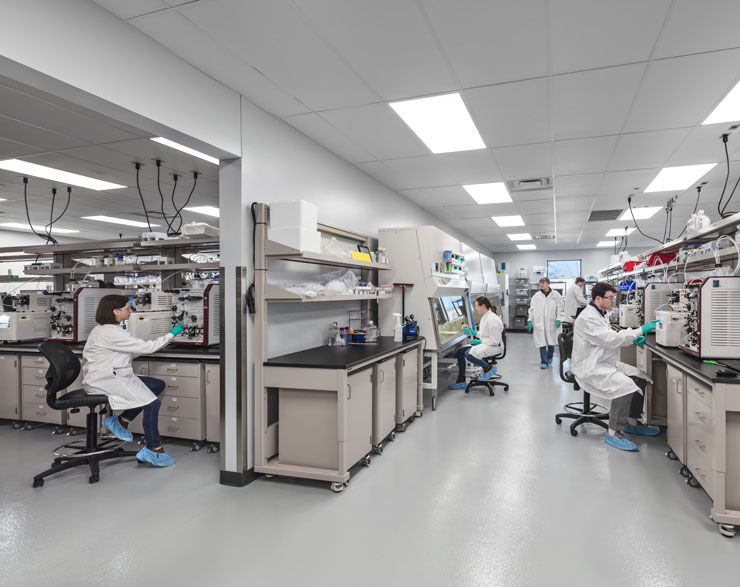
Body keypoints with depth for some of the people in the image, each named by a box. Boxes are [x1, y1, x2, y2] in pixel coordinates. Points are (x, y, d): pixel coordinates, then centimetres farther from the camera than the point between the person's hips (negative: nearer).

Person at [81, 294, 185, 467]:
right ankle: (153, 450, -13)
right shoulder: (111, 333, -19)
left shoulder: (106, 329, 14)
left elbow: (129, 353, 16)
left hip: (114, 375, 11)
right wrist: (171, 334, -10)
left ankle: (121, 421, 9)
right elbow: (146, 347, -19)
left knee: (159, 385, 6)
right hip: (104, 380, -11)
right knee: (152, 402, -21)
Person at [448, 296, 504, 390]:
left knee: (468, 354, -29)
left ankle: (488, 368, -4)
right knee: (460, 351, 1)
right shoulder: (485, 317, 11)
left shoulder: (492, 319, -21)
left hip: (492, 346, -10)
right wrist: (474, 333, 12)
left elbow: (494, 340, -21)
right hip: (483, 344, 10)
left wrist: (480, 341, -17)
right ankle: (461, 381, 5)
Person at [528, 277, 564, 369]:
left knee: (551, 341, 10)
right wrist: (530, 320, 1)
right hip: (539, 322, 0)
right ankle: (544, 362, 1)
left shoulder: (556, 295, 1)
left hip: (551, 322, 0)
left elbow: (559, 308, 1)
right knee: (541, 342, -3)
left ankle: (549, 357, 34)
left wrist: (558, 319, -8)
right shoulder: (536, 296, 5)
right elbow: (532, 309, 7)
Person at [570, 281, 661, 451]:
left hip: (605, 362, 11)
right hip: (590, 368, -11)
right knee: (625, 385, -28)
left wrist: (633, 339, 4)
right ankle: (614, 433, -18)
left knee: (641, 378, 7)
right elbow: (611, 339, -24)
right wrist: (640, 330, -18)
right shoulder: (587, 318, -20)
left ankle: (632, 422, 19)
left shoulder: (600, 314, 15)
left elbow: (609, 339, 21)